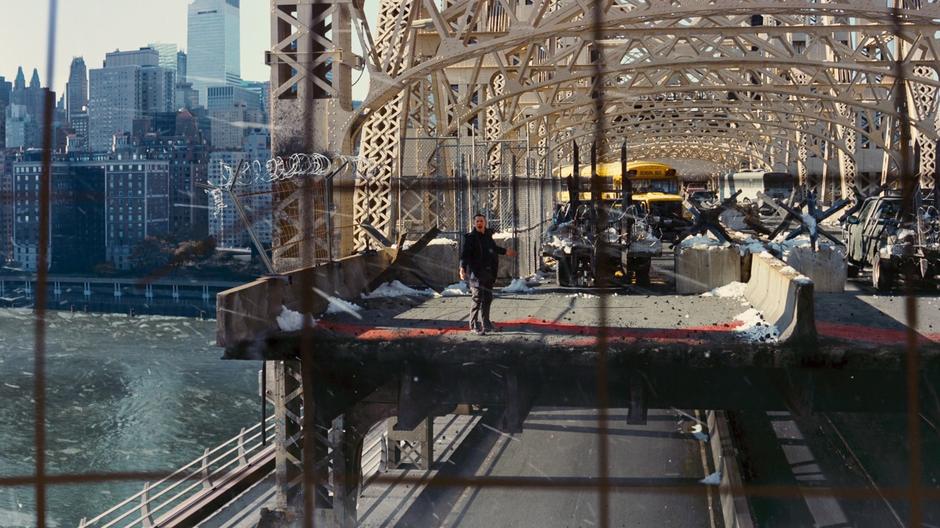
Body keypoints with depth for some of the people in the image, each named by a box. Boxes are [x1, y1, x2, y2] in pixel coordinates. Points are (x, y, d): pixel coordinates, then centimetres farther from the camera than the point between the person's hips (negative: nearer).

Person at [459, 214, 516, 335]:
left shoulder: (488, 235, 10)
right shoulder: (470, 238, -10)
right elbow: (465, 254, -18)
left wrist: (504, 251, 40)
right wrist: (462, 268, -33)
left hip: (488, 272, 7)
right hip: (476, 273, -7)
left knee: (488, 298, 14)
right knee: (478, 298, -11)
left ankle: (485, 323, 27)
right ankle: (474, 325, -3)